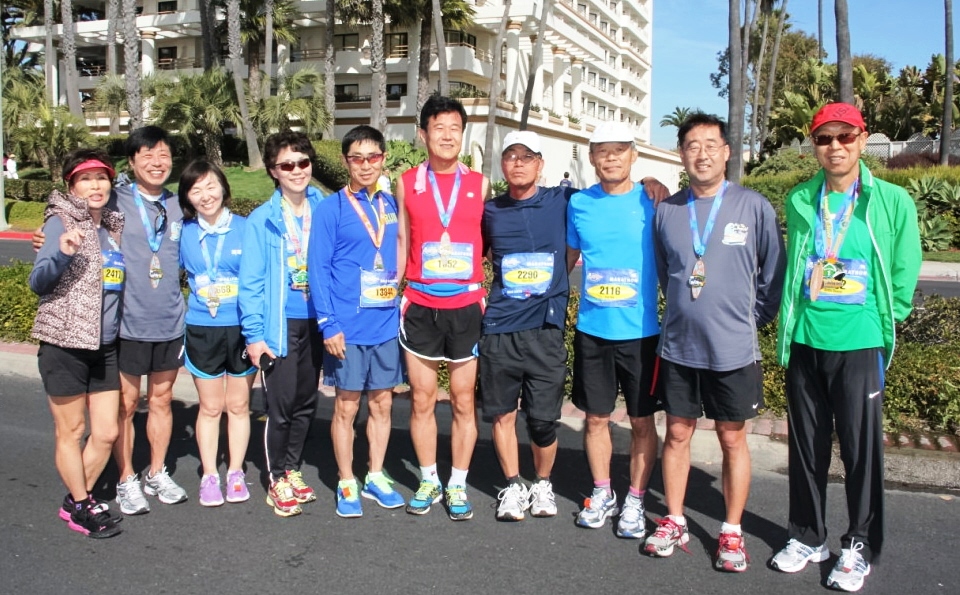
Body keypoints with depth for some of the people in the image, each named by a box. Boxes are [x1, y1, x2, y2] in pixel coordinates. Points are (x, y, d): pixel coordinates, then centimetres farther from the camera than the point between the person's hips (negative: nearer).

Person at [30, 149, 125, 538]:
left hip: (104, 347, 6)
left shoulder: (113, 227, 10)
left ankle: (78, 498, 30)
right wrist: (62, 253, -32)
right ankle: (80, 507, 25)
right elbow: (38, 282, -17)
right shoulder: (61, 222, -8)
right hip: (64, 345, -6)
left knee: (106, 433, 10)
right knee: (71, 431, 8)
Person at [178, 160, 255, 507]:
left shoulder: (245, 228, -4)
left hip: (242, 329, -1)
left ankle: (235, 472, 24)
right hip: (202, 330, 1)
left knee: (239, 404, 10)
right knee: (210, 406, 10)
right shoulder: (183, 233, 1)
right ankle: (209, 476, 22)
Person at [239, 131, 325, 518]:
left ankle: (293, 470, 30)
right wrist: (254, 334, -11)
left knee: (306, 402, 13)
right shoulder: (262, 220, -7)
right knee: (281, 405, 1)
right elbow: (250, 282, -7)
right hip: (281, 324, -3)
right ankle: (277, 481, 18)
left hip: (315, 322, 4)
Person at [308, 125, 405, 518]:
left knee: (382, 403, 12)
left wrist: (400, 303, 7)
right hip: (349, 327, -4)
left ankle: (375, 477, 27)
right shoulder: (331, 208, -6)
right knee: (347, 406, 6)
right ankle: (347, 484, 20)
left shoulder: (389, 205, 8)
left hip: (386, 324, 4)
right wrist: (328, 324, -14)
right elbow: (318, 269, -9)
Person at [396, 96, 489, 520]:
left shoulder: (480, 184, 3)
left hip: (467, 308, 0)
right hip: (420, 307, 1)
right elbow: (401, 239, 8)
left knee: (463, 400, 7)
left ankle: (458, 485, 21)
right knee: (422, 399, 8)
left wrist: (488, 293, 1)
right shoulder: (407, 183, 4)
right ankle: (428, 481, 25)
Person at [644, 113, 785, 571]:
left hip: (733, 349, -2)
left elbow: (774, 273, 0)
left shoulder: (754, 207, -6)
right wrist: (684, 312, 11)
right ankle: (674, 523, 26)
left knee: (733, 439, 9)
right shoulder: (666, 211, 2)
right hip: (677, 346, 3)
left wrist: (750, 319, 1)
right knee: (677, 433, 12)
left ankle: (732, 533, 23)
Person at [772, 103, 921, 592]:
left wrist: (884, 321, 5)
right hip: (804, 341, 3)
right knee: (806, 445, 12)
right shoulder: (800, 201, 5)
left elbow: (905, 272, 4)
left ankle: (860, 545, 23)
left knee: (861, 446, 5)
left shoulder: (893, 201, -3)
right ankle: (808, 536, 28)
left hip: (860, 343, -3)